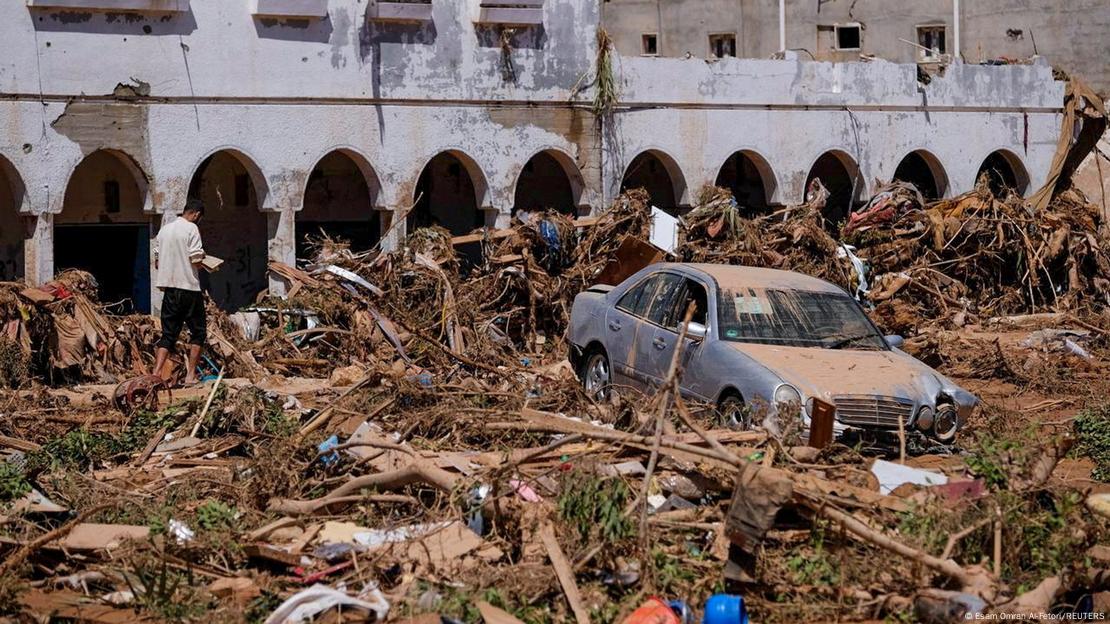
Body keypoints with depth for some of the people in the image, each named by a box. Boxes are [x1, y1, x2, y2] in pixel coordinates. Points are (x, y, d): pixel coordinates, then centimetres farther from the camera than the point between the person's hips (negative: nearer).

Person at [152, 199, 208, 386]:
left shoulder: (164, 230, 12)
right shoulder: (191, 229, -8)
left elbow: (157, 262, 14)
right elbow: (196, 260, -16)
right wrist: (202, 256, 5)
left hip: (169, 288, 6)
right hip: (189, 288, -6)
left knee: (168, 334, 8)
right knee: (198, 331, 7)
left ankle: (156, 374, -5)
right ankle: (191, 375, 3)